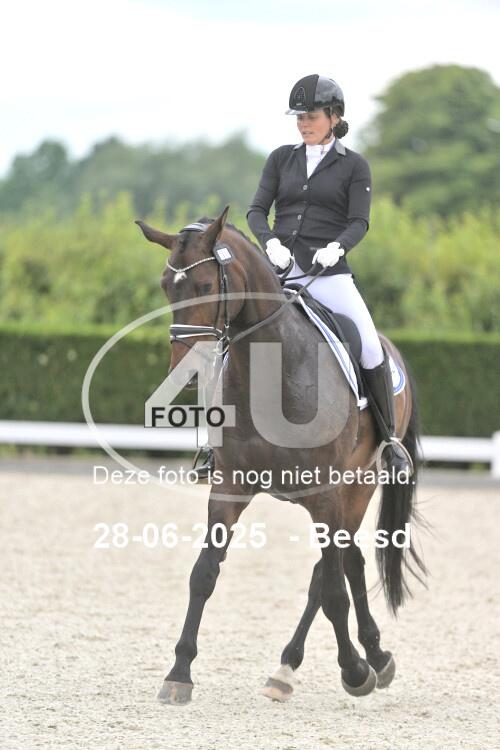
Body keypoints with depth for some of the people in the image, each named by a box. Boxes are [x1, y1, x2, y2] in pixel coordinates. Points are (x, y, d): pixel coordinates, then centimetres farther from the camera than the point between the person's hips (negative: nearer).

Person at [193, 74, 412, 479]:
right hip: (279, 270, 3)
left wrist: (336, 247, -25)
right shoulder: (282, 159, 12)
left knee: (370, 346, -20)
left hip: (328, 272, -3)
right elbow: (258, 209, 5)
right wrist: (271, 242, -16)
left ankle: (390, 438, -8)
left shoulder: (354, 166, 4)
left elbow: (359, 222, -5)